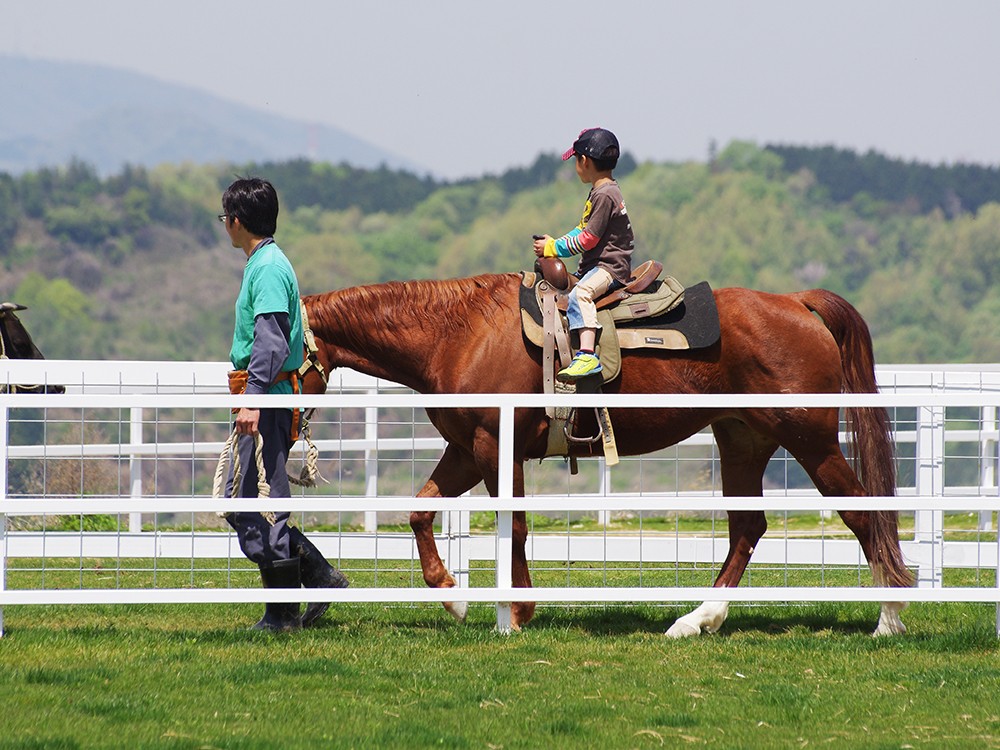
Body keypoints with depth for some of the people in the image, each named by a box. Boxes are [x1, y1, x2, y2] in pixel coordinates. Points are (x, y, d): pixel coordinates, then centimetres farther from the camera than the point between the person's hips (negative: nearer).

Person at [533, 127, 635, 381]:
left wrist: (553, 249, -11)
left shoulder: (604, 195, -17)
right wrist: (555, 242, 9)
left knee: (580, 293, -35)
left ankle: (587, 355, -50)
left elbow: (588, 239, -19)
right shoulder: (600, 191, 16)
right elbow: (585, 228, 22)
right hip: (595, 266, 11)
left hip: (611, 267, -11)